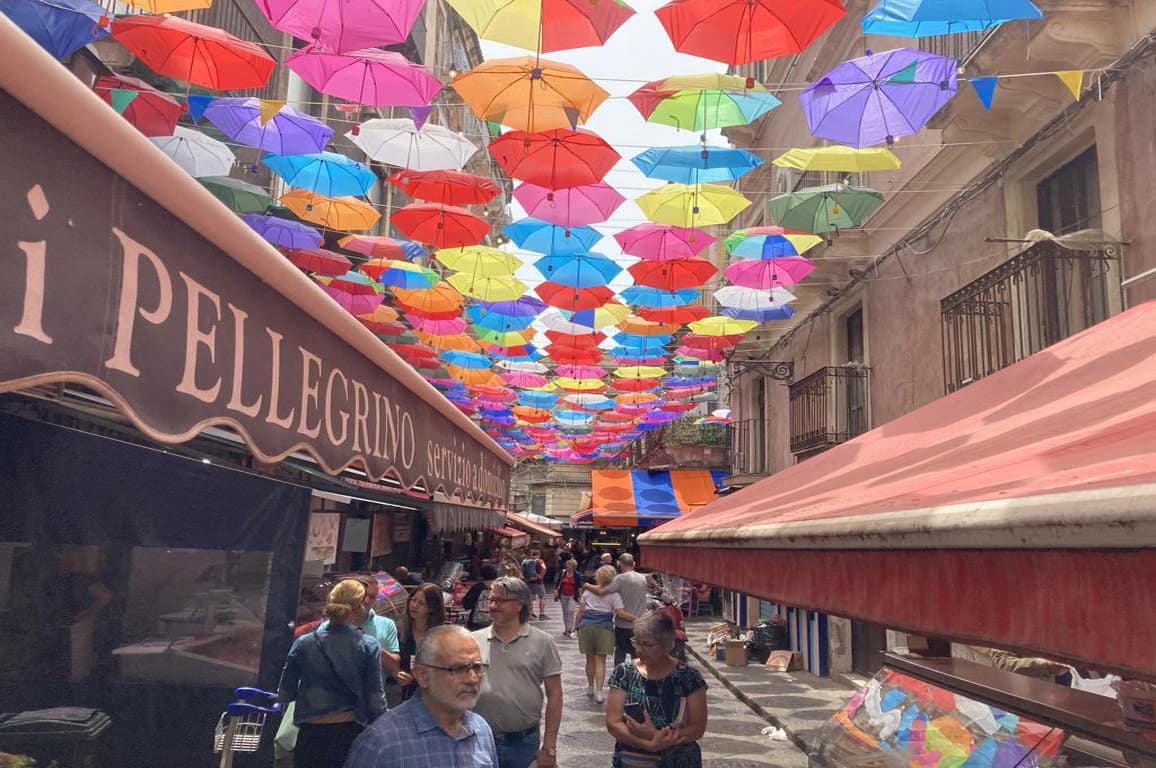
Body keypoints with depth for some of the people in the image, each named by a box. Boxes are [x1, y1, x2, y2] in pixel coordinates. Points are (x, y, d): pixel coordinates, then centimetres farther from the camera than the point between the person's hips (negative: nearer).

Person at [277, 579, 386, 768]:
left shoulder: (303, 644, -4)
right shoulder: (369, 647, -9)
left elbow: (284, 695, 1)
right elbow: (376, 698, -8)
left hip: (311, 734, 2)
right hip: (350, 733, -1)